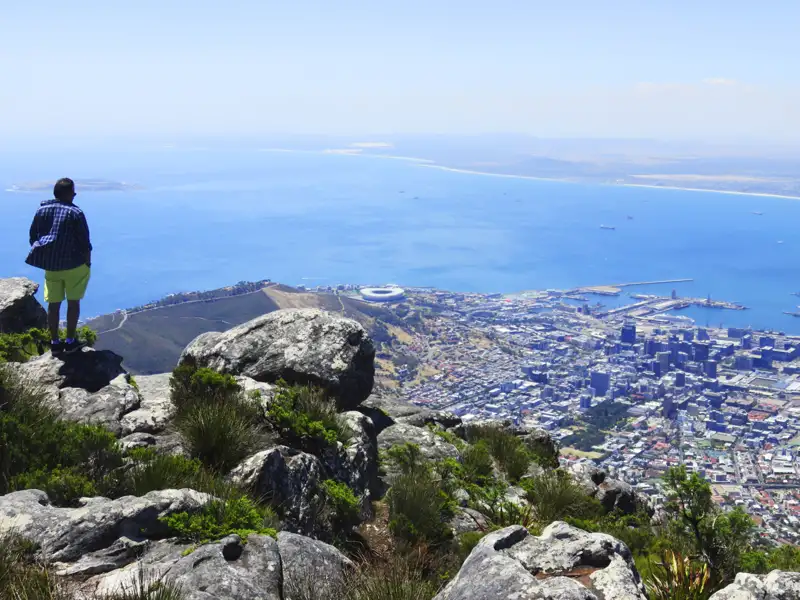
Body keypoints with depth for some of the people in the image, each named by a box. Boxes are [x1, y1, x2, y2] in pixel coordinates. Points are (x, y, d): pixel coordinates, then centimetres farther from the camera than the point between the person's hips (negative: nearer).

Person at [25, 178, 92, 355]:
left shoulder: (41, 211, 3)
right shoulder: (76, 213, -12)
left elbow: (33, 238, 9)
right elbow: (85, 243, -11)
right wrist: (88, 264, 1)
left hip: (50, 266, 4)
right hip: (73, 265, -4)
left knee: (53, 304, 10)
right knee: (73, 302, 8)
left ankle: (55, 342, 16)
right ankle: (70, 342, 10)